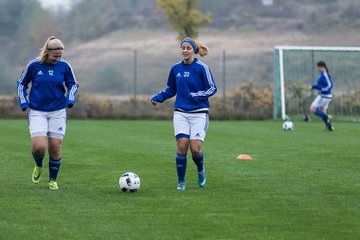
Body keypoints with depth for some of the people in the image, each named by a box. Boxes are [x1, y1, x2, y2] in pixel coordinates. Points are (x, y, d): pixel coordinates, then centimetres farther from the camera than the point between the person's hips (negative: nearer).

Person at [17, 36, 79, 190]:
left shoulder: (64, 66, -3)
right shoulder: (33, 66, -5)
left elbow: (73, 84, 12)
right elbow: (21, 83, 9)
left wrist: (70, 99, -6)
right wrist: (23, 102, -1)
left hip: (58, 112, 1)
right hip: (37, 112, -1)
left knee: (55, 148, -1)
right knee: (38, 146, -16)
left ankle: (53, 180, 19)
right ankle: (38, 166, 19)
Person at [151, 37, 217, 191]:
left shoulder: (202, 68, -6)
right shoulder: (176, 69, 7)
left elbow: (212, 88, -5)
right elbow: (171, 89, 19)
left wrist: (196, 95, -19)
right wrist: (159, 97, 3)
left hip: (199, 114, -3)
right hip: (181, 113, 3)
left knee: (195, 148, -12)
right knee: (182, 146, -10)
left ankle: (200, 171, 21)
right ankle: (181, 182, 3)